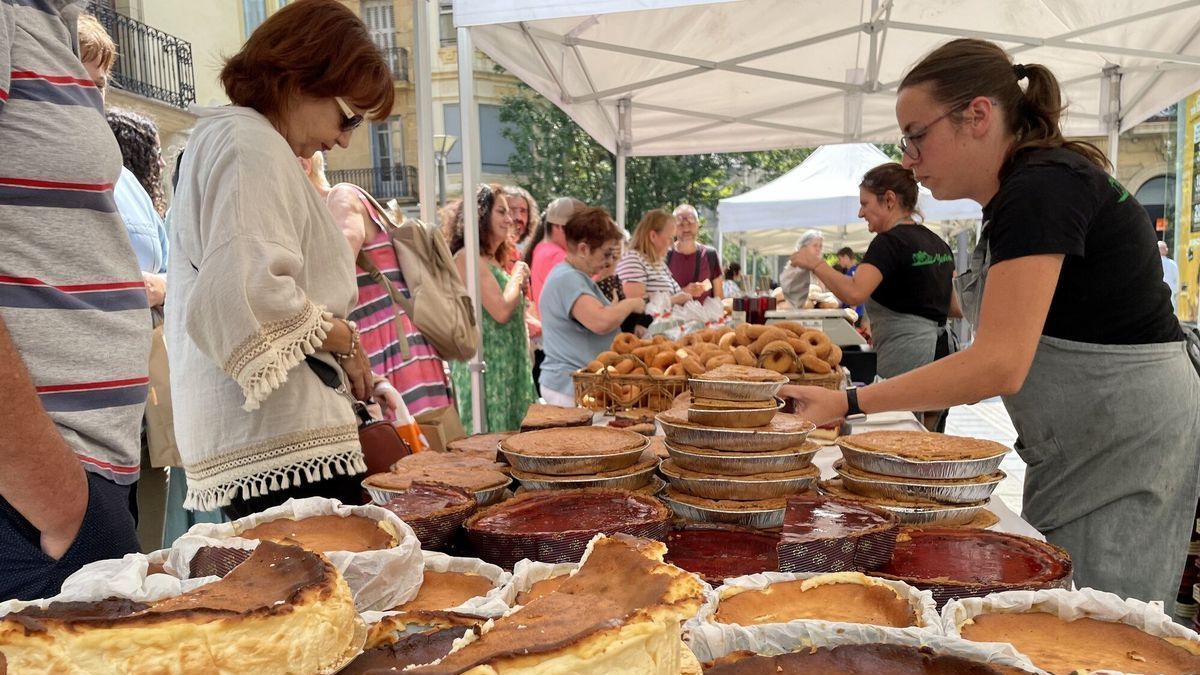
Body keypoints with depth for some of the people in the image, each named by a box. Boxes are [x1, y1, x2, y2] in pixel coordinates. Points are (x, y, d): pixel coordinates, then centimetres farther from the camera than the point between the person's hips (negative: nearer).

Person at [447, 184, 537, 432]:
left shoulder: (491, 260, 17)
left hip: (507, 363, 9)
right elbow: (502, 311, -20)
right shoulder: (468, 257, -12)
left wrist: (520, 281, 7)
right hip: (485, 364, -9)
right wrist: (517, 276, -4)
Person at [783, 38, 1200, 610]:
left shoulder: (1042, 187, -20)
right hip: (1077, 448, 9)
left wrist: (849, 404, -27)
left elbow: (999, 365, -28)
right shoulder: (1019, 192, 10)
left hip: (1125, 444, -9)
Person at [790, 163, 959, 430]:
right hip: (942, 351, 9)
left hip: (908, 360, -9)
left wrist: (816, 263, -16)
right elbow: (956, 307, 19)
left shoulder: (890, 241, -13)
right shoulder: (938, 243, 14)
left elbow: (854, 293, -28)